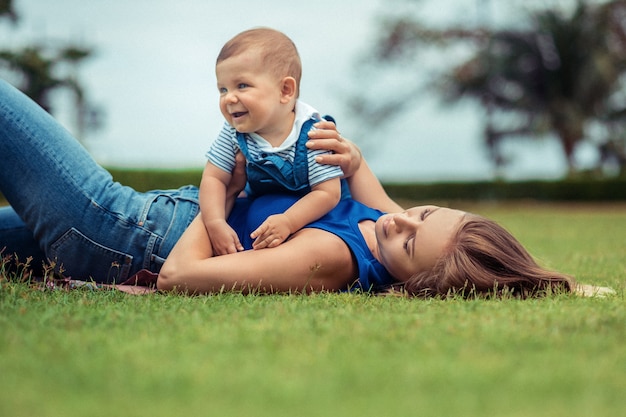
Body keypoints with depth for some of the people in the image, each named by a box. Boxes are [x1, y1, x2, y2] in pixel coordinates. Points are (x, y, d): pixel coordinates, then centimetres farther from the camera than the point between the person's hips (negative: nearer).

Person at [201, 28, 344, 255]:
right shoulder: (234, 133, -18)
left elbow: (328, 193, -30)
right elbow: (214, 178, -15)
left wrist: (288, 222, -42)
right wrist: (216, 224, -32)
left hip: (308, 213, -3)